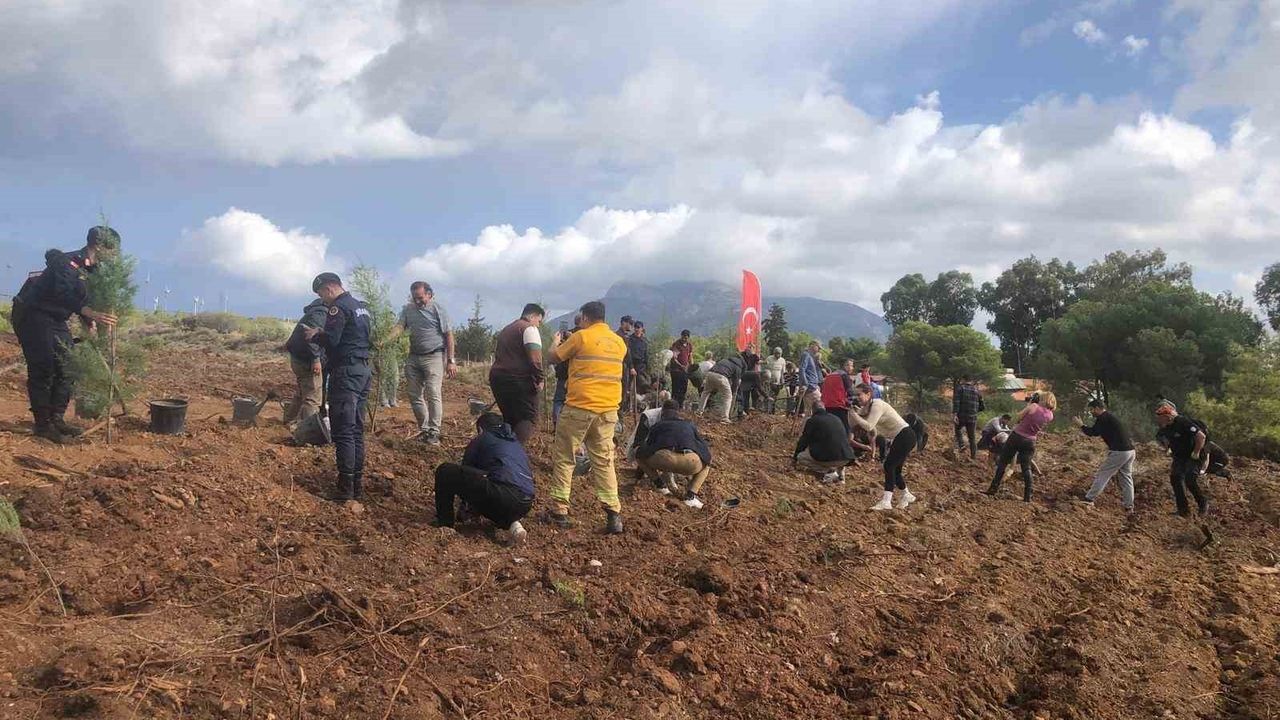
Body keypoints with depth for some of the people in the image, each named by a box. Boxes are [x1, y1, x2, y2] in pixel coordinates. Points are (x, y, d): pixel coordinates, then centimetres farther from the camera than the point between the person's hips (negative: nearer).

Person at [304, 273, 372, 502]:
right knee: (357, 430, 12)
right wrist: (322, 332, 19)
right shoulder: (361, 306, 18)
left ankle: (345, 489, -8)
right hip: (363, 371, 9)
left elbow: (331, 340, -19)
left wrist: (315, 334, 1)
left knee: (343, 432, -7)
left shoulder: (339, 308, -10)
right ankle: (358, 485, 15)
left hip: (346, 373, -9)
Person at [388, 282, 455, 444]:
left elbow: (449, 335, -4)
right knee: (414, 395, 8)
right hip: (414, 357, 5)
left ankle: (434, 432, -8)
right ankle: (424, 429, 20)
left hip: (434, 357, -5)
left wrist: (451, 361, -8)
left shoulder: (438, 309, -3)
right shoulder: (408, 310, 9)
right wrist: (387, 340, -24)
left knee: (433, 394, -12)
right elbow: (399, 327, -4)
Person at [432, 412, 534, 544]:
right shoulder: (517, 443, 32)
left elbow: (465, 471, 25)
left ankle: (444, 523, 11)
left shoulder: (480, 440, 16)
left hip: (501, 495, -7)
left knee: (445, 472, 3)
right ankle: (511, 523, 11)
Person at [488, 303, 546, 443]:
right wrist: (539, 379, -11)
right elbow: (535, 357, -15)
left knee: (509, 419, 15)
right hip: (519, 379, -8)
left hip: (496, 376, 8)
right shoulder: (529, 328, -4)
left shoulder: (505, 330, 24)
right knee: (528, 418, -6)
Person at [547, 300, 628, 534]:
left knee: (563, 458, 8)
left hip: (579, 408, -5)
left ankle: (559, 510, 8)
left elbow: (554, 357, 3)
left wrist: (555, 342, 25)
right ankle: (613, 514, 0)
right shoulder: (620, 342, 10)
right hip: (608, 410, 5)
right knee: (604, 462, 9)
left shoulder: (581, 337, -6)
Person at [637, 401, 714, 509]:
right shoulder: (689, 425, 36)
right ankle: (691, 495, 15)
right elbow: (704, 446, 40)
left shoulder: (657, 426, 32)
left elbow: (647, 448, 37)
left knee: (639, 454, 30)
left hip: (664, 458, -1)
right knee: (706, 462, 36)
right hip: (690, 461, 1)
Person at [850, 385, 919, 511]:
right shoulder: (866, 408, 7)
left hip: (906, 436, -10)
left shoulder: (877, 405, -20)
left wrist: (853, 413, -28)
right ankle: (907, 495, 31)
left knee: (889, 466, -15)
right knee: (894, 469, 14)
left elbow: (868, 426, -30)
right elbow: (854, 422, 1)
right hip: (898, 438, 10)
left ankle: (886, 501, -20)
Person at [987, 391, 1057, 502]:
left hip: (1016, 436, -3)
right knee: (1027, 468, 13)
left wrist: (1029, 404, 0)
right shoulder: (1050, 416, -1)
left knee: (1002, 462, 10)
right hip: (1030, 442, 3)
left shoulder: (1033, 406, -15)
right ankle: (1028, 496, 7)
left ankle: (993, 489, 13)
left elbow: (1016, 419, -6)